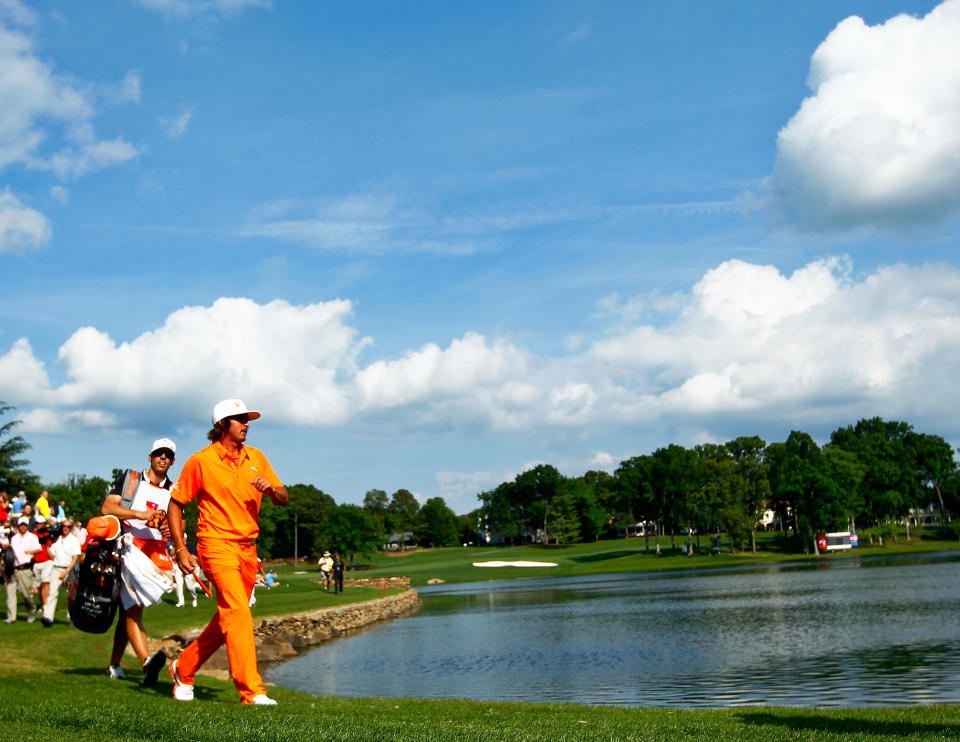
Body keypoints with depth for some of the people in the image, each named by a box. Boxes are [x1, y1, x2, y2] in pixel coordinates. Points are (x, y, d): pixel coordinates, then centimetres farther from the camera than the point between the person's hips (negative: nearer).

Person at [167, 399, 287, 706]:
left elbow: (283, 498, 14)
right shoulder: (201, 460, -3)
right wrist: (181, 549, -6)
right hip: (217, 545, -6)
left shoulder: (256, 458, 11)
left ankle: (184, 668, 32)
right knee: (238, 612, -18)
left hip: (248, 548, 6)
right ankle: (252, 691, -18)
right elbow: (175, 503, 2)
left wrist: (271, 489, -10)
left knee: (227, 618, 12)